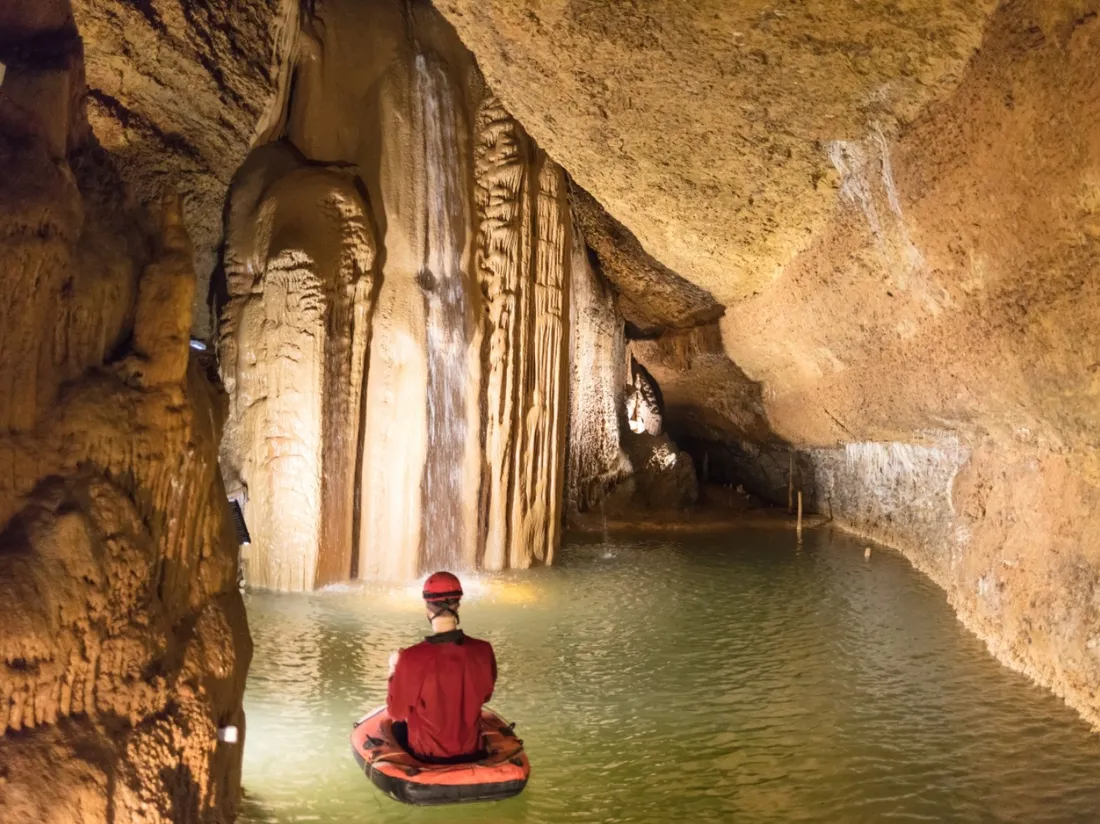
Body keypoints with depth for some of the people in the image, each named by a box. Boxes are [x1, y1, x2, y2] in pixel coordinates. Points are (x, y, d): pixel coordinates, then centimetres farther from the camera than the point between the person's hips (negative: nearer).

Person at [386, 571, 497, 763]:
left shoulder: (412, 658, -27)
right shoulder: (483, 651, -18)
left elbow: (396, 712, -11)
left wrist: (393, 672, 3)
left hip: (426, 755, -2)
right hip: (470, 751, 2)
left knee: (399, 723, 27)